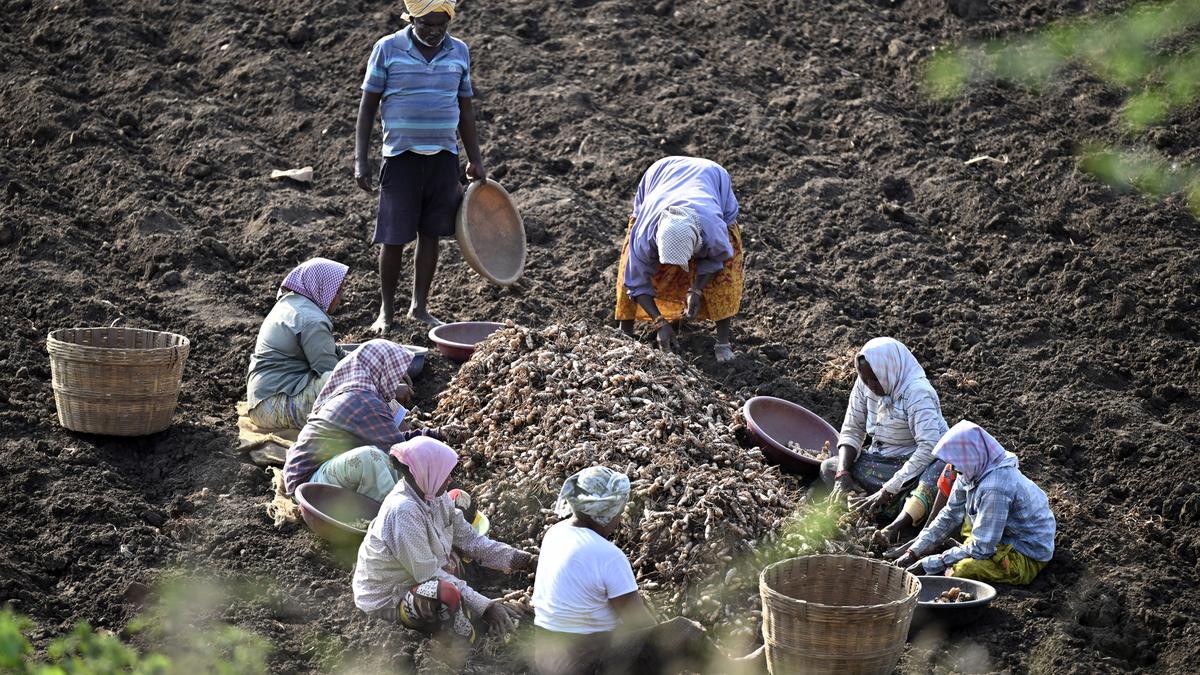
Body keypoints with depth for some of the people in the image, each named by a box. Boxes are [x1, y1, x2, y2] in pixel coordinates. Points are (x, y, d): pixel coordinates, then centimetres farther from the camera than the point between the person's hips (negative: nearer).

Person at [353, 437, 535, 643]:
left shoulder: (435, 497, -4)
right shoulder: (403, 511, -30)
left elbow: (469, 539, 4)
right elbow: (429, 575, -28)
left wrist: (516, 559, -6)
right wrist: (484, 607, -26)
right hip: (385, 600, -10)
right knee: (445, 595, -39)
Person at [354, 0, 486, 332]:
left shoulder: (459, 52, 4)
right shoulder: (387, 49, -6)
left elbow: (465, 109, 13)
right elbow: (368, 106, -2)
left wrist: (475, 160, 11)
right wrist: (360, 160, -8)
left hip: (443, 156, 3)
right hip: (401, 156, -3)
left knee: (430, 234, 7)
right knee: (393, 238, -1)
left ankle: (420, 306, 19)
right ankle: (386, 310, 13)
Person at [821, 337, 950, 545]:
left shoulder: (917, 392, -24)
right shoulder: (865, 385, -4)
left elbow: (930, 447, -33)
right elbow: (852, 430, 3)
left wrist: (887, 490, -36)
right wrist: (842, 474, -17)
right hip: (882, 459, 7)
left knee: (941, 466, -40)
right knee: (829, 467, -14)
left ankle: (894, 528, -59)